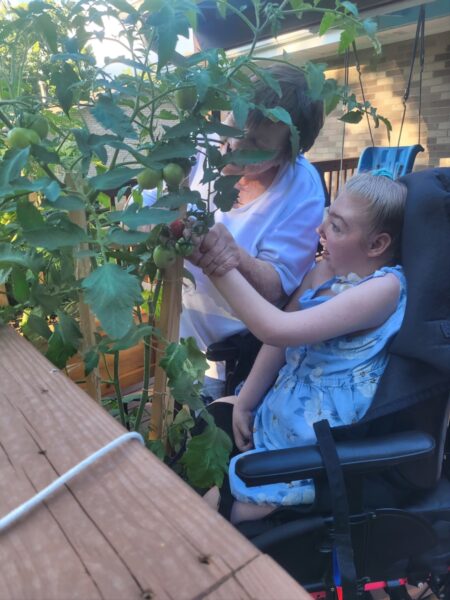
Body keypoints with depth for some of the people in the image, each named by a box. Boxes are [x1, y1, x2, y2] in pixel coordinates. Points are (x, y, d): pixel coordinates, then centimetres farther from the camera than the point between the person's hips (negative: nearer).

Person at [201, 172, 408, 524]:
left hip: (316, 448, -8)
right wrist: (244, 403, 1)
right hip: (279, 411, 9)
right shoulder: (327, 269, 0)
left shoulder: (383, 287, -25)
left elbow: (279, 330, -32)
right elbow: (280, 338, 3)